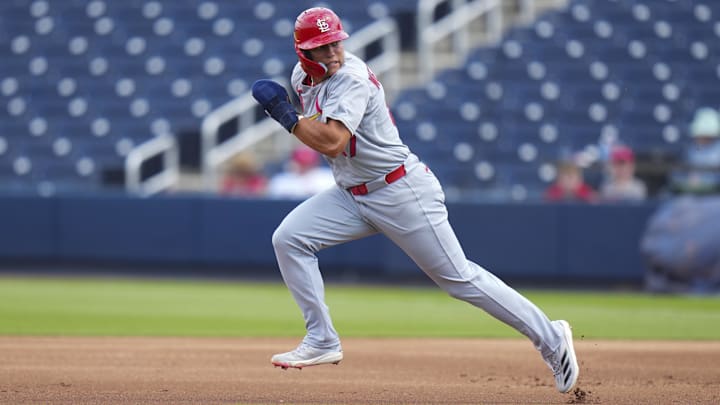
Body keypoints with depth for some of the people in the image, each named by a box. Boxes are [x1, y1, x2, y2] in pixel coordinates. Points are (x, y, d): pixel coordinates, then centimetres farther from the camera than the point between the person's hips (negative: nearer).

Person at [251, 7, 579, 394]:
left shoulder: (352, 79, -23)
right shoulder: (302, 76, 3)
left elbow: (332, 141, -36)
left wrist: (285, 114, -27)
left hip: (403, 193, -8)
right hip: (353, 194, 8)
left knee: (458, 277, -5)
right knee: (288, 238, -5)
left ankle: (549, 337, 5)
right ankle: (322, 342, 1)